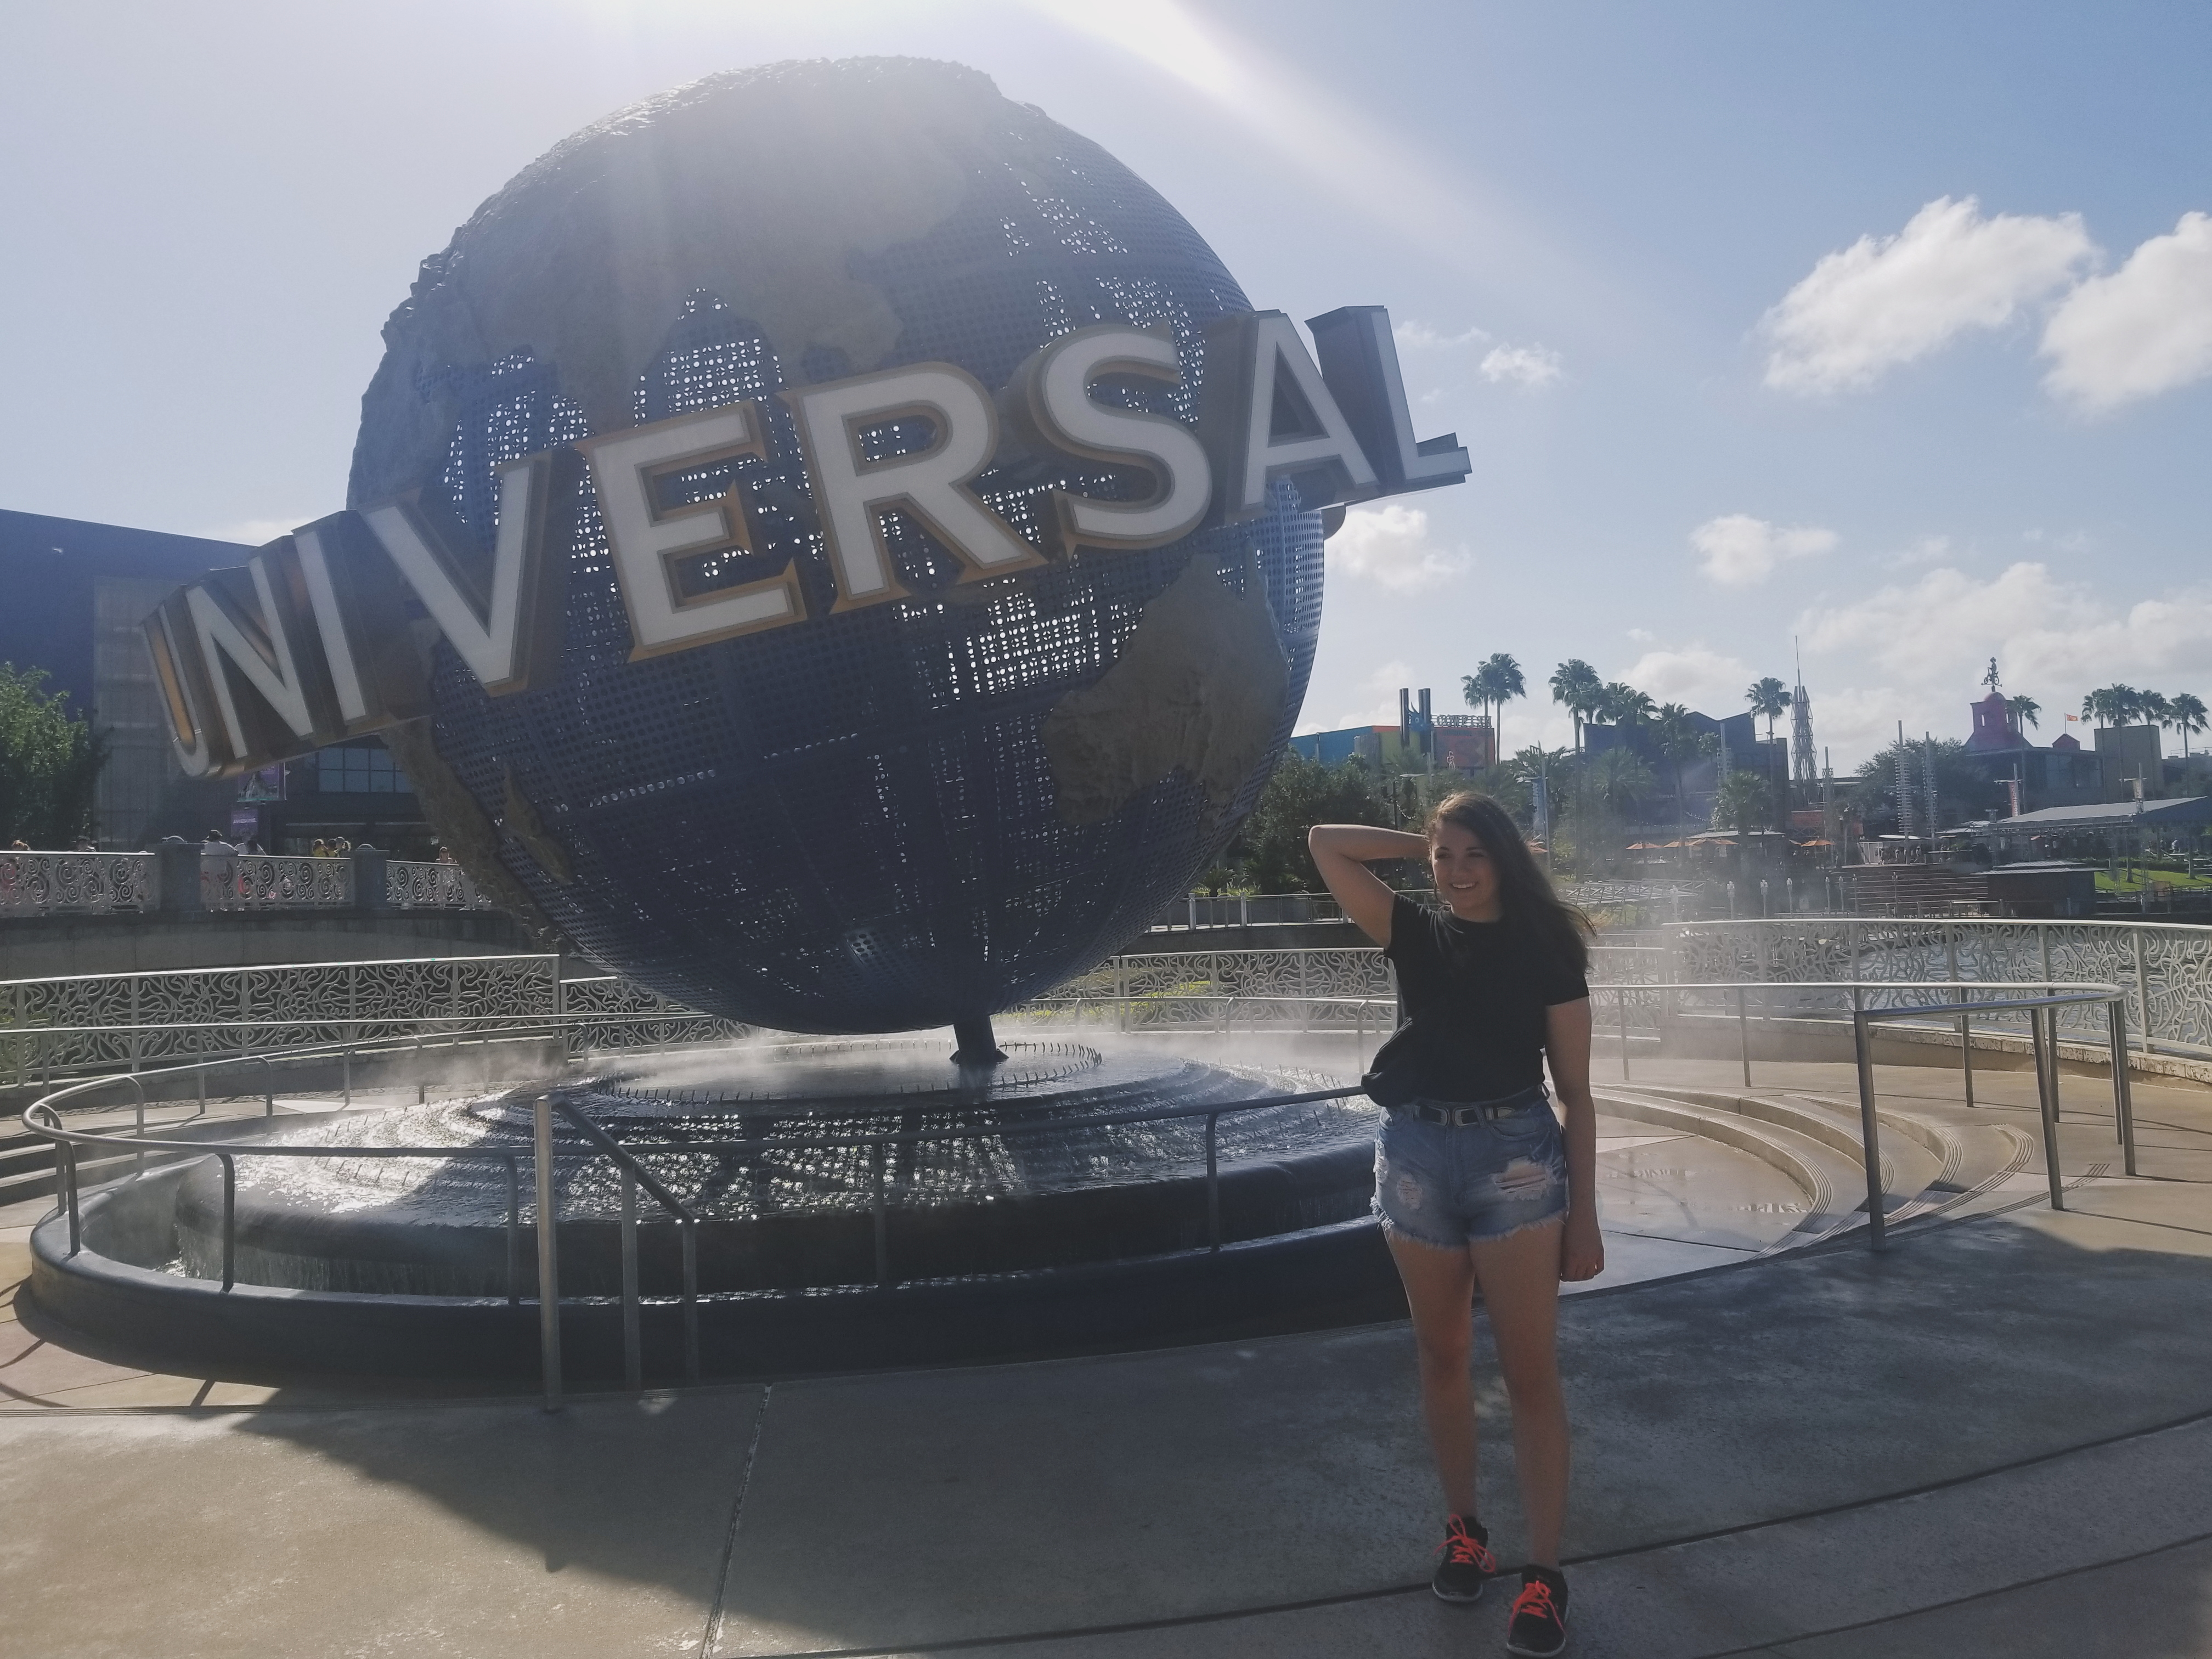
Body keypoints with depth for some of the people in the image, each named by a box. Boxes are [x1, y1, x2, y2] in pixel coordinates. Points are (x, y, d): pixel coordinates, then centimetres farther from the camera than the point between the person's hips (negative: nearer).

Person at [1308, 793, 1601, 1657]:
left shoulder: (1546, 951, -2)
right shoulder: (1415, 935, 5)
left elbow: (1576, 1093, -1)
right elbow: (1326, 844, 3)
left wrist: (1584, 1215, -4)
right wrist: (1425, 841, 5)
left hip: (1516, 1157, -3)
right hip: (1417, 1154, 3)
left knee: (1530, 1373, 0)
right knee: (1442, 1358, 14)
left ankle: (1544, 1571, 11)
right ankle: (1462, 1529, 31)